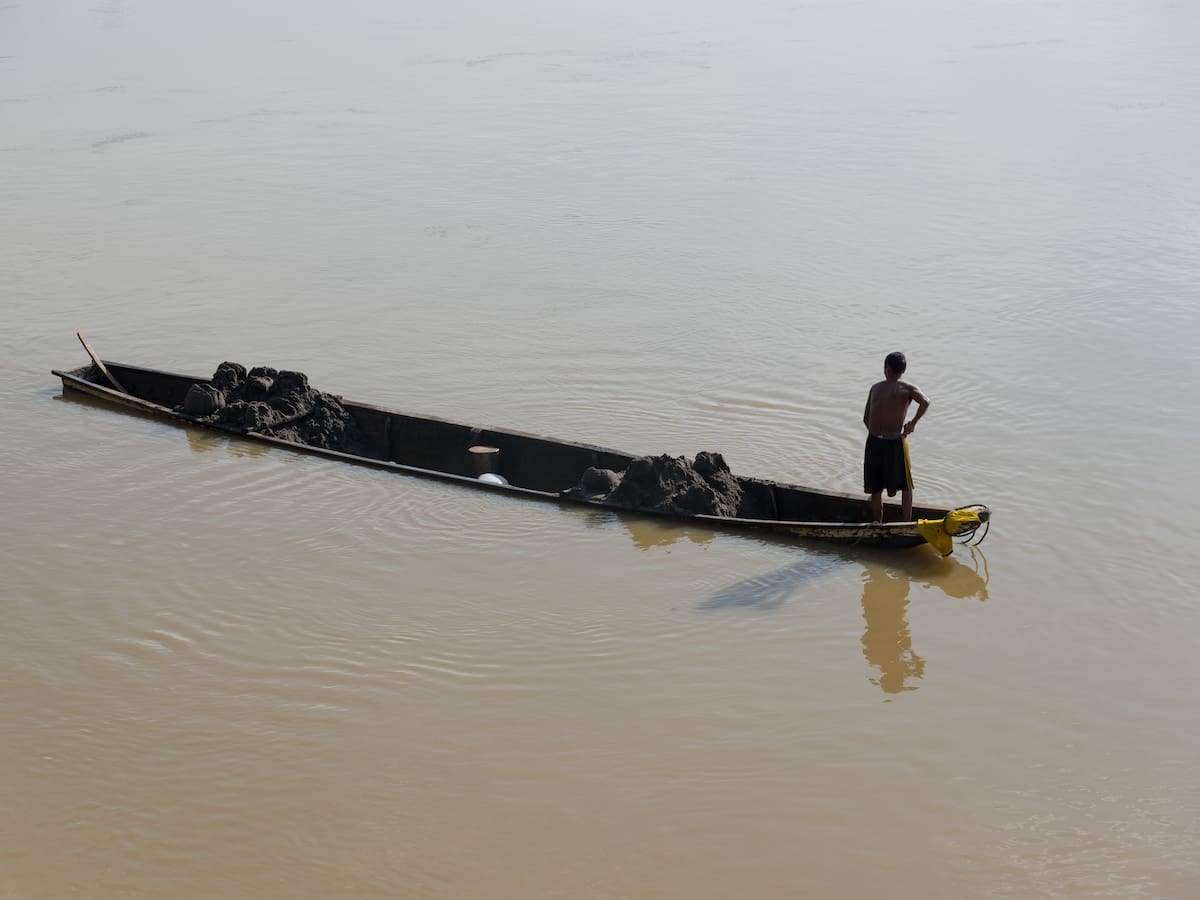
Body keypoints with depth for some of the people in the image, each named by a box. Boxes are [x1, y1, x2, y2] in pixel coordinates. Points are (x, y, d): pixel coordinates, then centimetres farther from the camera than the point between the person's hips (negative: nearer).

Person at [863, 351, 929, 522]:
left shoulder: (875, 388, 6)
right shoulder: (908, 389, -5)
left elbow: (866, 419, 7)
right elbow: (925, 402, -25)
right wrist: (913, 422, -10)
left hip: (873, 443, 3)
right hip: (895, 443, -3)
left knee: (876, 489, 15)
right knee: (906, 487, 16)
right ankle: (907, 523, 16)